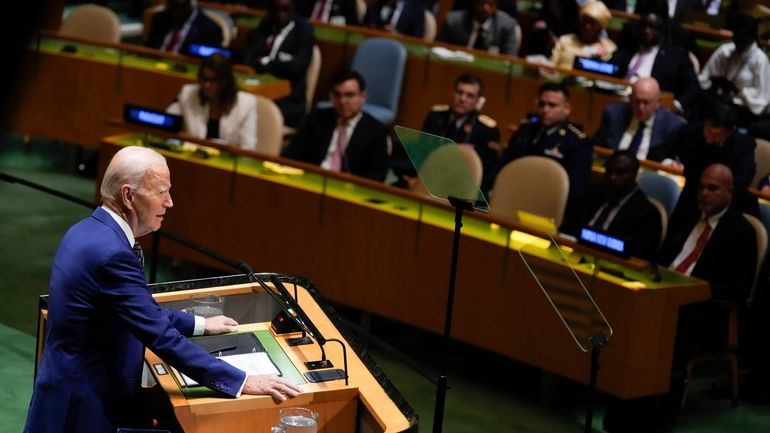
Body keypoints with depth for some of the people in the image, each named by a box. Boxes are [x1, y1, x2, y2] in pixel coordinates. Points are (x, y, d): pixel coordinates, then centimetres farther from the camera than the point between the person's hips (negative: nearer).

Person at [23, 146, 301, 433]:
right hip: (82, 408, -9)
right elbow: (162, 337, -25)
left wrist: (199, 324, 22)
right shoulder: (111, 253, -24)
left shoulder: (91, 230, 5)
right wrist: (241, 382, -23)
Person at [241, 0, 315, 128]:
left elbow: (297, 66, -10)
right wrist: (277, 62, -10)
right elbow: (246, 59, 4)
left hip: (287, 102, -4)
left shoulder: (304, 31, 4)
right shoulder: (261, 29, 16)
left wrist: (264, 64, -4)